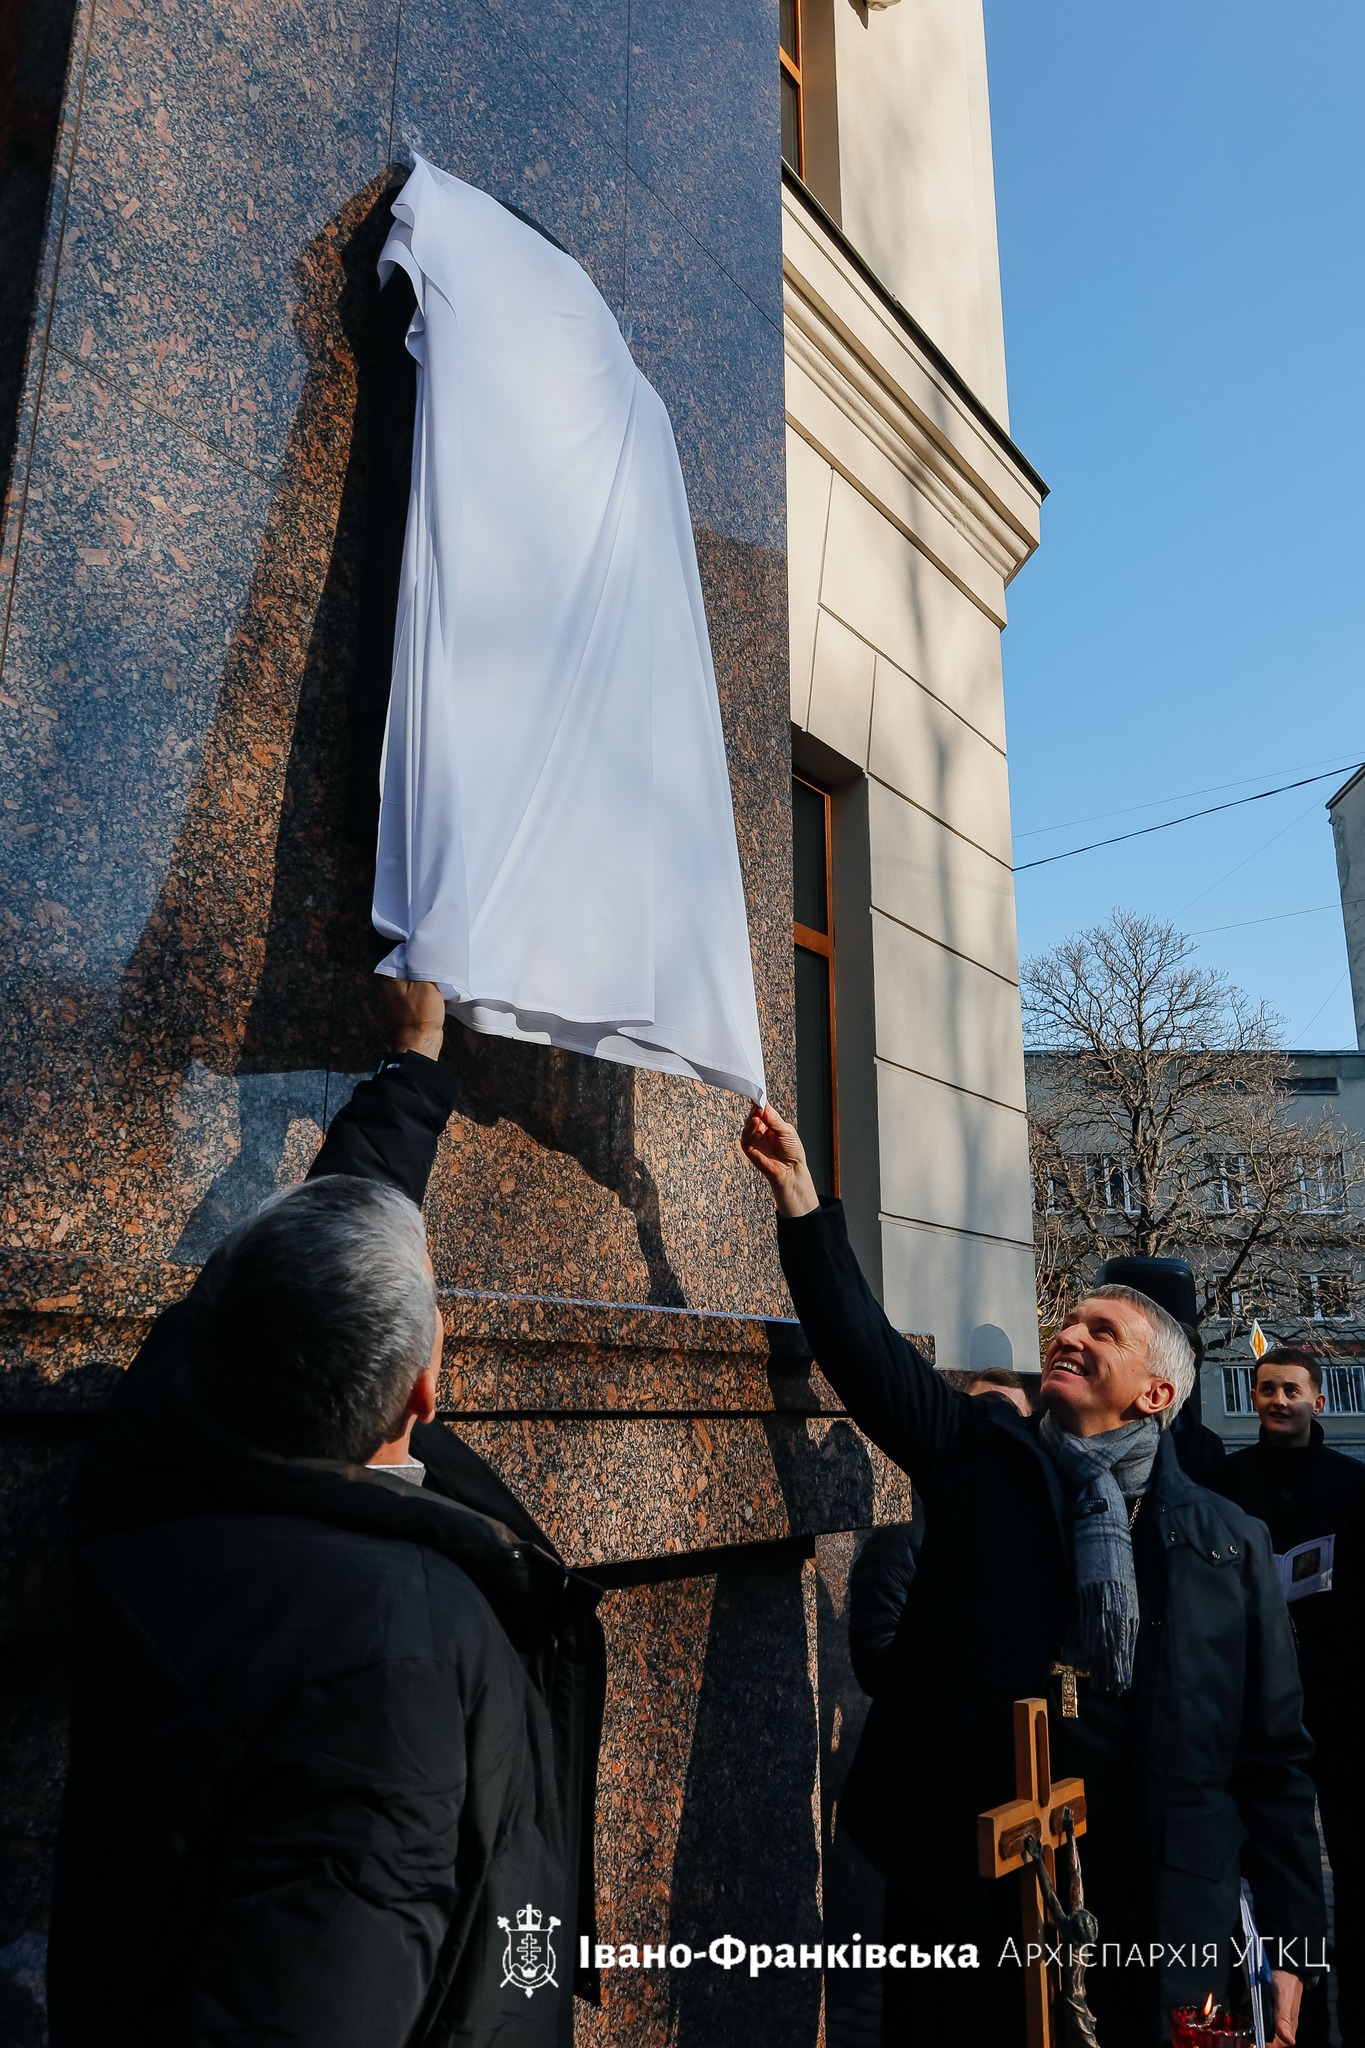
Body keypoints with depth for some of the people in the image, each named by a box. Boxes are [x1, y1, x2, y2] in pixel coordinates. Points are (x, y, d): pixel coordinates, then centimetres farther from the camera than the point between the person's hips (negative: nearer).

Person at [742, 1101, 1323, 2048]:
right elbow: (862, 1340, -5)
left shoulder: (1232, 1546, 4)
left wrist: (1291, 1942, 4)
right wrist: (797, 1186, -13)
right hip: (963, 1896, 1)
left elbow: (1275, 1757, 6)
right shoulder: (979, 1455, 4)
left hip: (1155, 1924, 0)